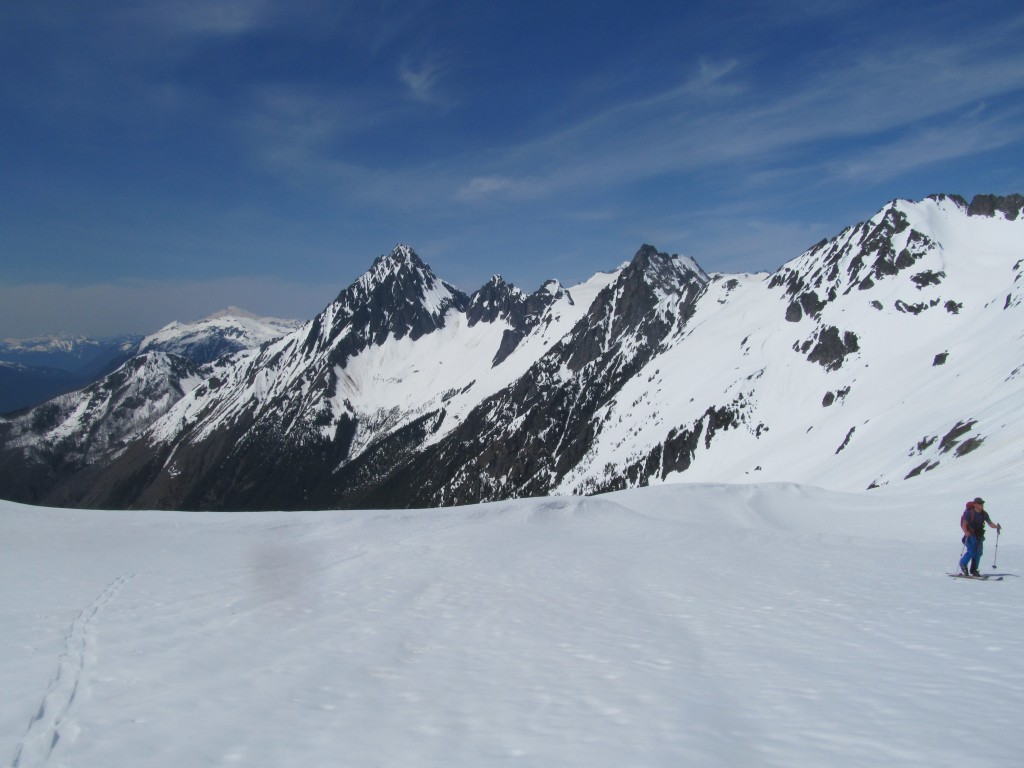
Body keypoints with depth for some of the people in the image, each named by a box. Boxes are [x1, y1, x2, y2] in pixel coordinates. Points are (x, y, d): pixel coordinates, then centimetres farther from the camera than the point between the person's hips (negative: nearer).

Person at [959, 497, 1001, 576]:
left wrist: (996, 526, -16)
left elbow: (990, 523, 4)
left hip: (979, 535, 6)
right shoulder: (969, 513, -14)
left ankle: (973, 570, 12)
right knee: (971, 551, -17)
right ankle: (963, 564, 7)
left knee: (978, 552, 2)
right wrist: (966, 532, -32)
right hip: (970, 534, -5)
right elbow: (964, 524, -16)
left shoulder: (984, 514, 3)